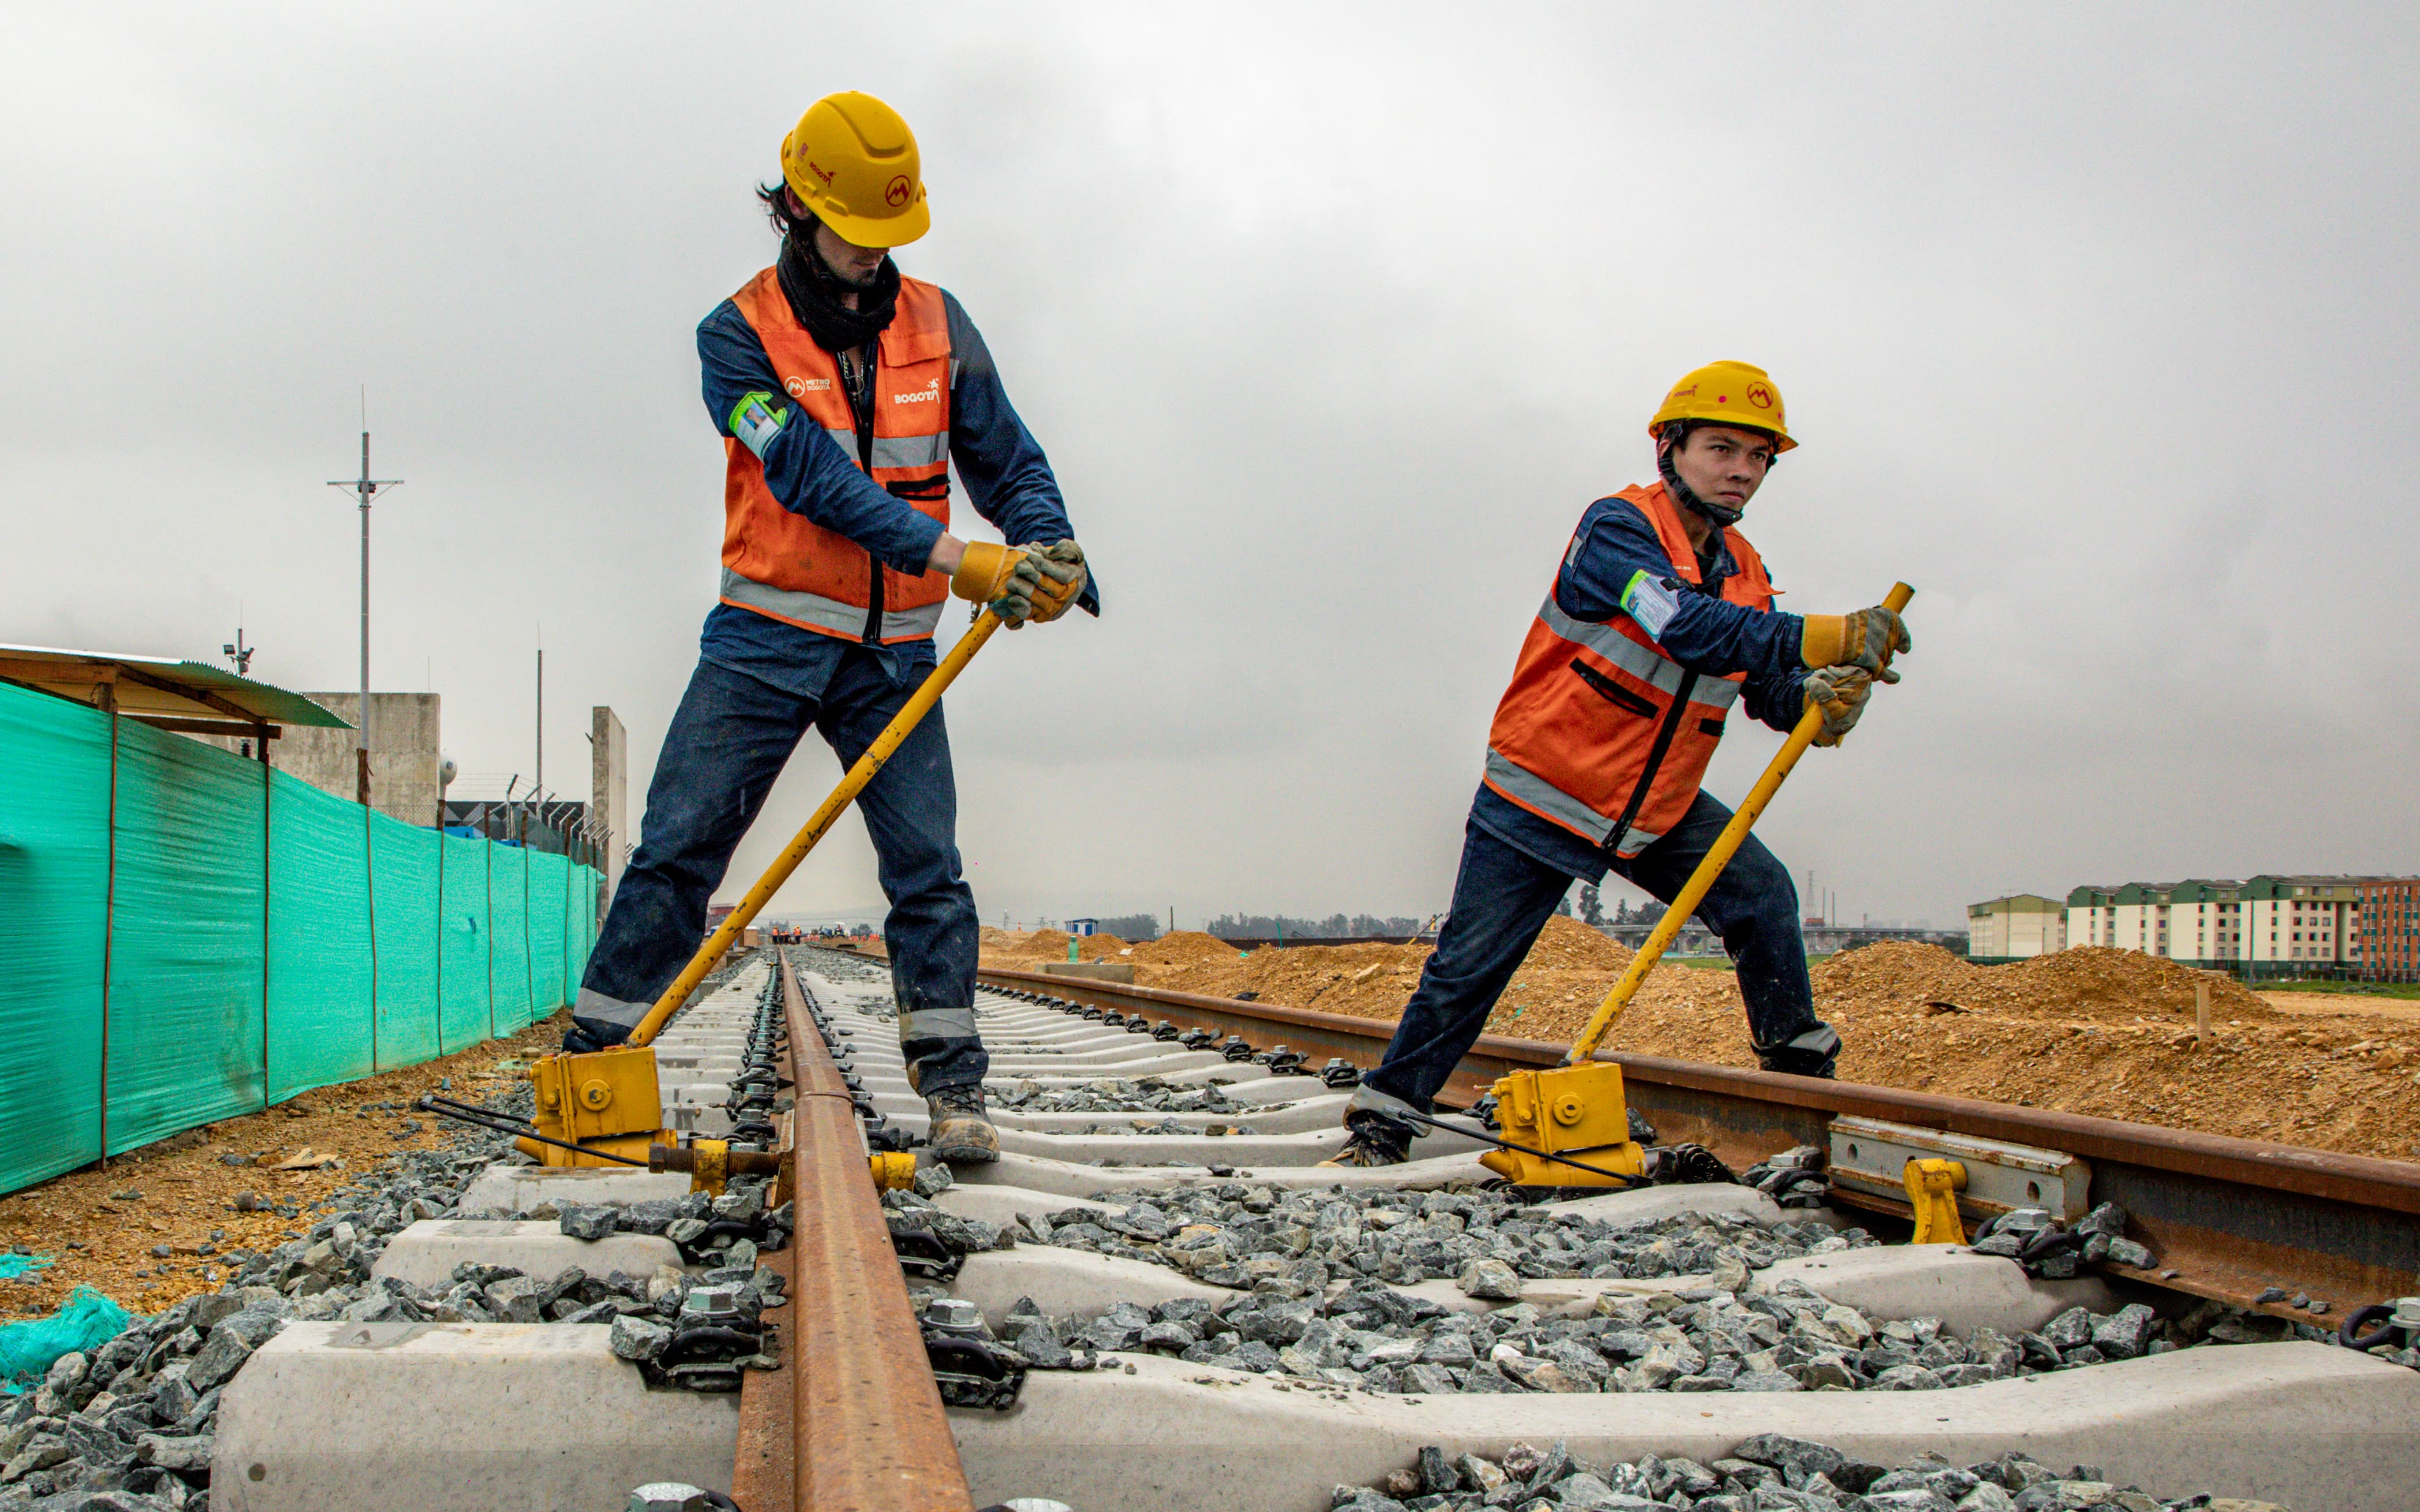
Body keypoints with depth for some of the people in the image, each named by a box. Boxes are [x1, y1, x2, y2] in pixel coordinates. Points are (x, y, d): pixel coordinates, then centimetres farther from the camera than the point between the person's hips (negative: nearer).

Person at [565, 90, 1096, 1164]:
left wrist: (1046, 545, -14)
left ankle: (953, 1091, 2)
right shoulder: (740, 336, -5)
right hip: (766, 641, -2)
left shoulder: (936, 325, 7)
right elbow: (813, 478, -17)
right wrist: (950, 560, -26)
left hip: (892, 653, 3)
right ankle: (591, 1060, 3)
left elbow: (1005, 456, 8)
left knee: (927, 865, -3)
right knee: (677, 846, -5)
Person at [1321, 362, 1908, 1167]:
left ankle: (1800, 1066, 12)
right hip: (1539, 798, -6)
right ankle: (1384, 1118, 12)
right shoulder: (1618, 528, -18)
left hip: (1661, 807, 6)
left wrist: (1819, 699, -24)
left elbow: (1770, 688, 1)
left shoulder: (1744, 572, 5)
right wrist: (1821, 638, -44)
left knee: (1762, 894, -6)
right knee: (1468, 964, -2)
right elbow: (1686, 624, -35)